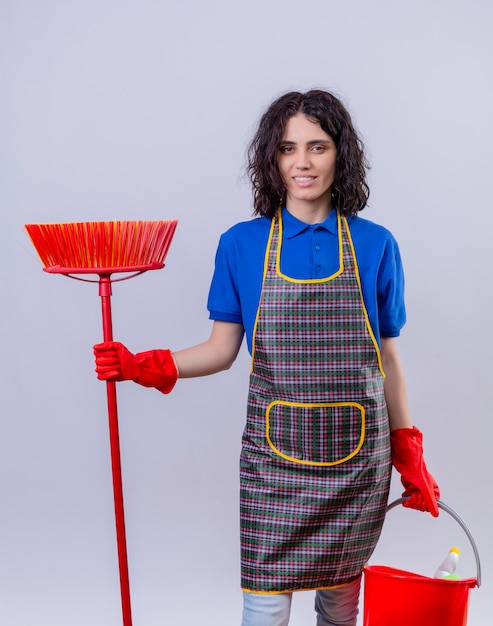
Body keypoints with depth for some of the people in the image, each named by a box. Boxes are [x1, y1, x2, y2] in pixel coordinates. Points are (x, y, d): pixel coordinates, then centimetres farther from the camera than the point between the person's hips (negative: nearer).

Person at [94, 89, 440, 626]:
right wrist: (144, 368, -11)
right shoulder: (241, 245, 0)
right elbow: (222, 348, 3)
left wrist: (409, 454, 7)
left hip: (357, 457, 1)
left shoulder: (375, 245, 1)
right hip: (273, 456, -1)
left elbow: (387, 357, 6)